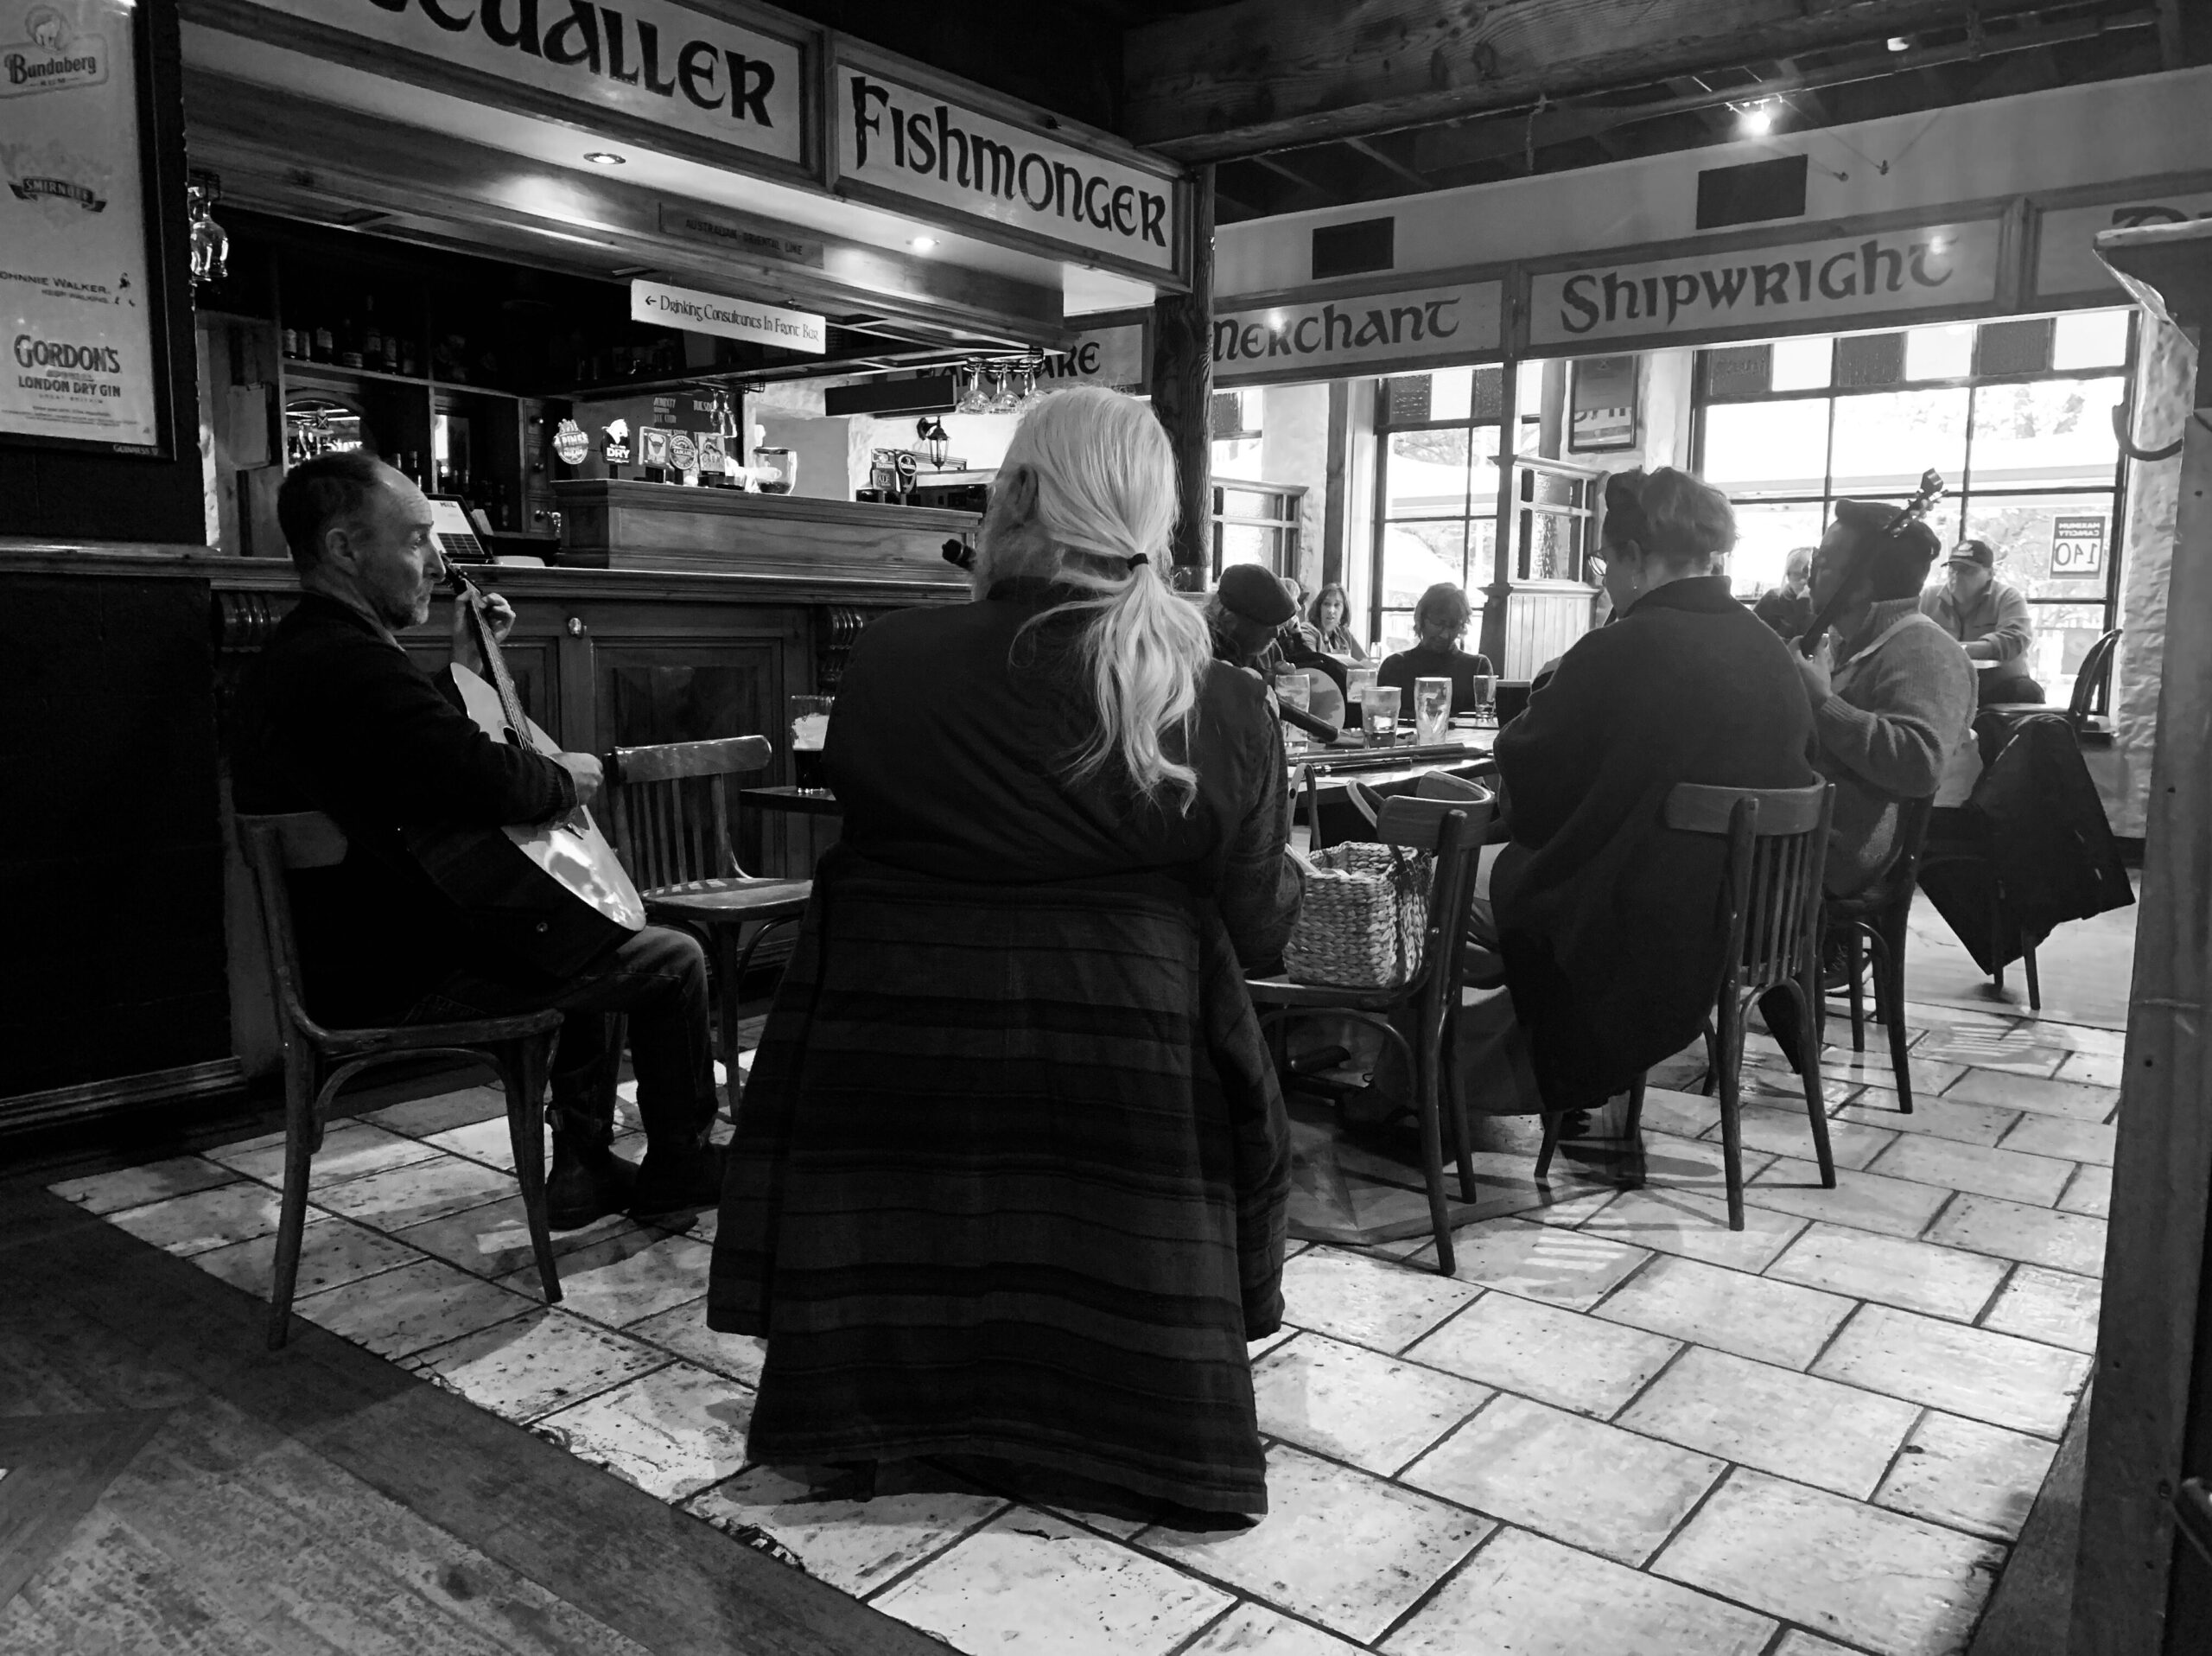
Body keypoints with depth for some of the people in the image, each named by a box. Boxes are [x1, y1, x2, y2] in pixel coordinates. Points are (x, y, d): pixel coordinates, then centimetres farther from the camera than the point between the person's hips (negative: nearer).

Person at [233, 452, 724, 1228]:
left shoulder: (296, 653, 12)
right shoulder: (352, 662, -24)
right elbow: (484, 781, -35)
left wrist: (461, 668, 20)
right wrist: (567, 779, -15)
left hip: (350, 954, 11)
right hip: (403, 982, -11)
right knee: (673, 958, -2)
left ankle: (583, 1168, 28)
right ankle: (680, 1164, 19)